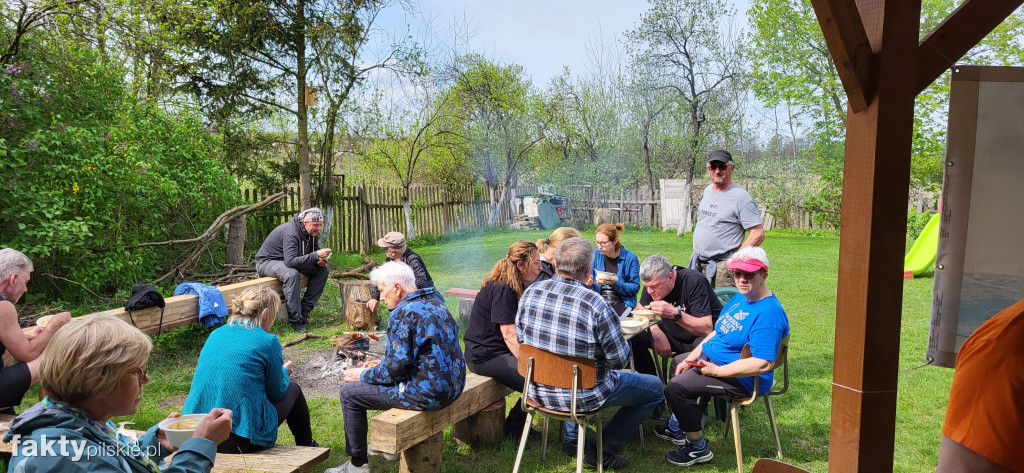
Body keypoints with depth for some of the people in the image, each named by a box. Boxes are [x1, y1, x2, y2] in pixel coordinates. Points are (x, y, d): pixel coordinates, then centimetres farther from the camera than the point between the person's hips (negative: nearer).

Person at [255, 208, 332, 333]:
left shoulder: (312, 233, -4)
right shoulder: (290, 232, -31)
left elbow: (314, 251, 9)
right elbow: (291, 261, -40)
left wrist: (320, 260, -15)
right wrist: (316, 255, -45)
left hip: (289, 261, 9)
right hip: (267, 262, -9)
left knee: (323, 270, -6)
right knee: (292, 274, -40)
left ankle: (304, 309, -8)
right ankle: (296, 320, -31)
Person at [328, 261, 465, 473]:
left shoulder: (403, 313, -18)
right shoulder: (435, 302, 10)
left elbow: (395, 368, -19)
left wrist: (363, 375, -3)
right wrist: (382, 364, 22)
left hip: (429, 394, -9)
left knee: (349, 393, 3)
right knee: (385, 377, 33)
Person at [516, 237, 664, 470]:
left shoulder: (531, 292, -10)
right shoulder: (597, 305, -26)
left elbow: (520, 339, 4)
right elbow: (621, 360, -17)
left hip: (539, 390, 6)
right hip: (582, 396, -6)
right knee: (655, 388, 14)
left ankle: (572, 440, 37)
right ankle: (603, 450, 15)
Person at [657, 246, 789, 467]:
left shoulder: (769, 314, -28)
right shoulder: (740, 298, 5)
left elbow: (763, 364, -33)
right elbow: (716, 332, 14)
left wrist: (717, 371, -27)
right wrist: (692, 358, 5)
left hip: (743, 380, -11)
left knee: (676, 387, -22)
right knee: (678, 363, 28)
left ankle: (698, 448, -4)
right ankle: (677, 428, 38)